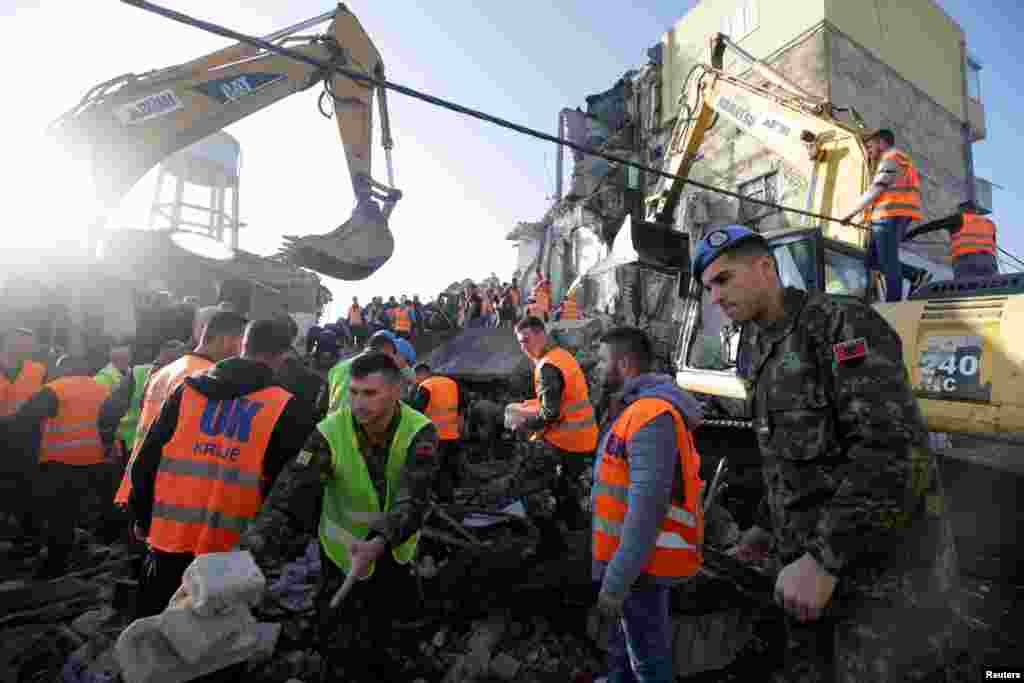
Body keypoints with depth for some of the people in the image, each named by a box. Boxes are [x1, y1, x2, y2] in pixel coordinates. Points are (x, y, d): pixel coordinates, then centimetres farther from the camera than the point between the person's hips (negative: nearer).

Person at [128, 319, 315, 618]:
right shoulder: (288, 410, -11)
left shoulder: (188, 389, 0)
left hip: (170, 537, 3)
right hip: (233, 549, -3)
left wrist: (143, 518, 18)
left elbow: (147, 461, 6)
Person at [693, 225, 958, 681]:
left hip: (885, 565, -8)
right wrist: (769, 526, 19)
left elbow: (894, 451, -26)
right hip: (817, 558, 8)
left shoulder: (843, 323, -16)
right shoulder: (767, 356, 10)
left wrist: (823, 560, -27)